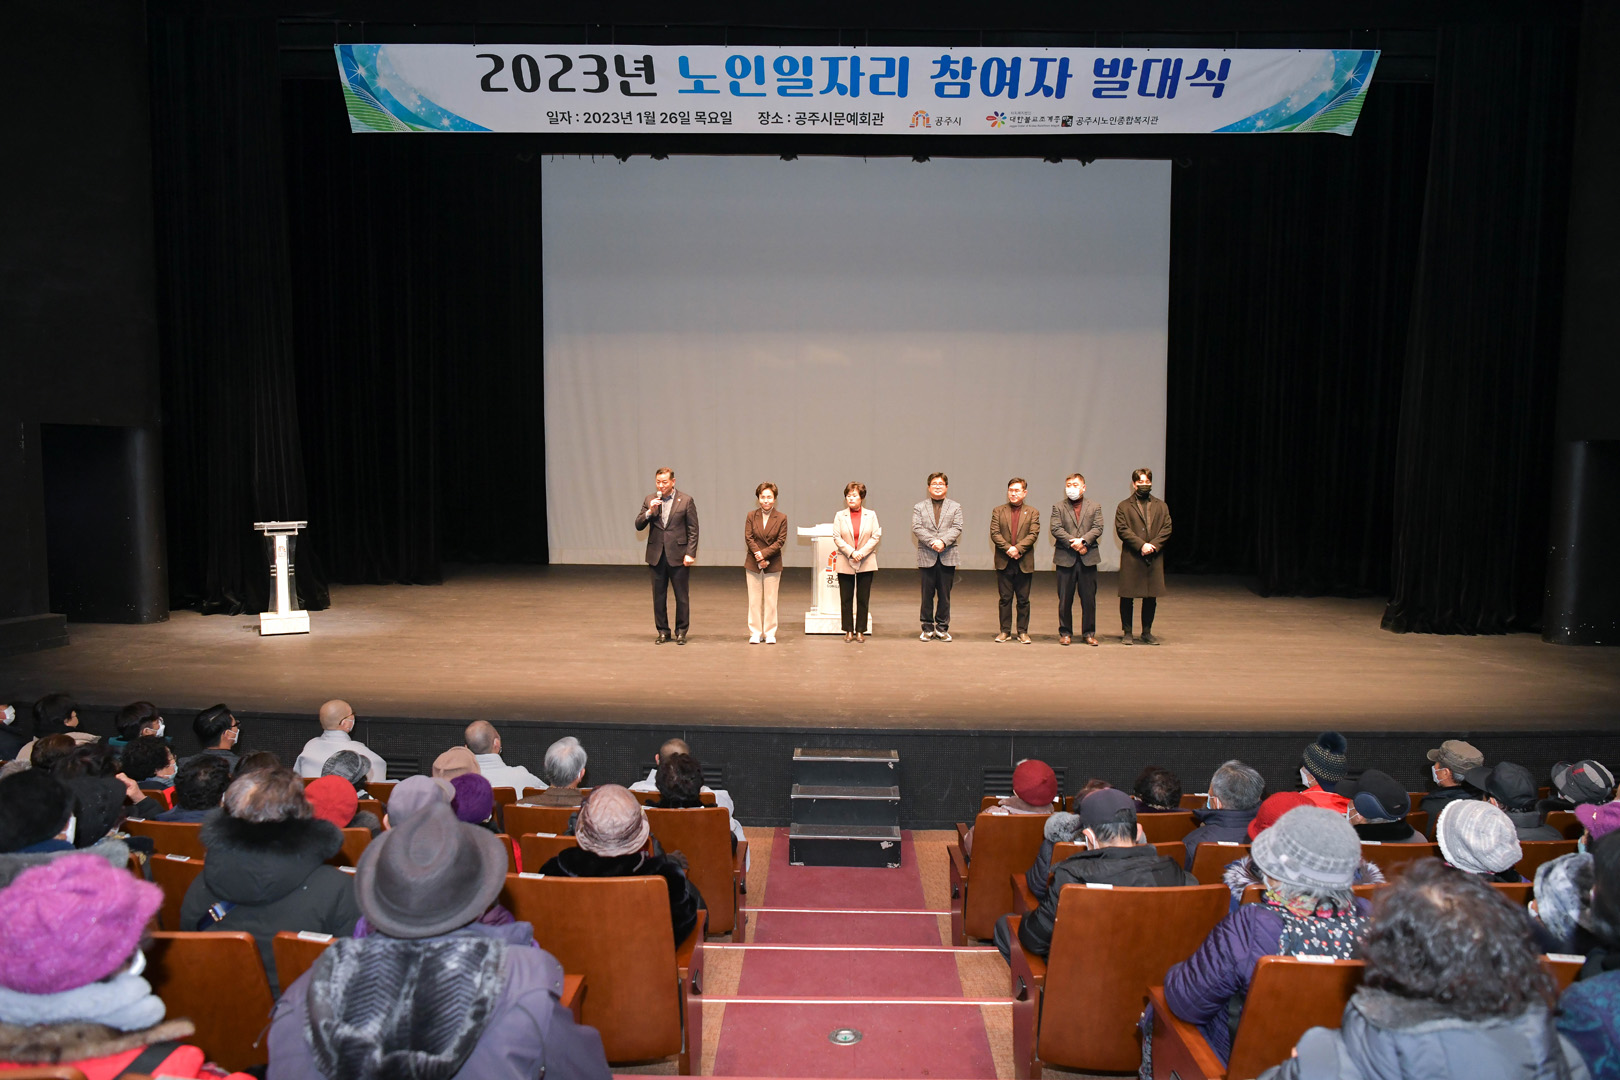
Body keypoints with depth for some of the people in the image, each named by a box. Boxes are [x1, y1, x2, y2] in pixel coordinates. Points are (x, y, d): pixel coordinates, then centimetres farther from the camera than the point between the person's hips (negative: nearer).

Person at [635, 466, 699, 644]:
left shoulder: (686, 500, -2)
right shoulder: (649, 501, 7)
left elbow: (693, 530, -2)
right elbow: (638, 526, 3)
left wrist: (690, 554, -9)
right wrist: (649, 511, -13)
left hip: (678, 555, -3)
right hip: (657, 555, 3)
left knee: (681, 595, 2)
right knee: (659, 595, 8)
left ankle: (681, 631, 12)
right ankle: (663, 631, 18)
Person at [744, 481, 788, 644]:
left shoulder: (781, 518, 0)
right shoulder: (751, 516, 4)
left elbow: (780, 541, -6)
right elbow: (748, 538, -2)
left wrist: (764, 554, -16)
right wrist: (759, 557, -14)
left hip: (773, 565, -1)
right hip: (753, 564, 1)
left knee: (771, 600, 4)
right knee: (754, 600, 4)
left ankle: (770, 634, 12)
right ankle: (755, 633, 12)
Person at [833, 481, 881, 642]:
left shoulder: (871, 515, 6)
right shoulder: (840, 516, 5)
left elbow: (876, 536, -2)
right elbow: (837, 537, -3)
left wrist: (862, 552, -13)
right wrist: (851, 552, -15)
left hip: (866, 563, 0)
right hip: (845, 563, 0)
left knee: (863, 599, 2)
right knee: (846, 599, 3)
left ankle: (860, 631, 11)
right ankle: (849, 631, 12)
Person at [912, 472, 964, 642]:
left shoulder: (955, 507, 11)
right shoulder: (919, 507, 10)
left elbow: (957, 528, -1)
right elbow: (916, 528, -3)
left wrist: (943, 541, -17)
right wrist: (932, 542, -17)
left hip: (947, 557, 0)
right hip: (926, 557, 0)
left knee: (944, 595, 4)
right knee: (927, 594, 3)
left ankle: (942, 628, 13)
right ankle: (927, 628, 12)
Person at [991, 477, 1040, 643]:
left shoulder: (1032, 513, 7)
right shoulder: (998, 511, 8)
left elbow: (1033, 534, -5)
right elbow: (994, 533, -2)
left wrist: (1018, 548, -18)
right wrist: (1008, 548, -16)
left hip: (1024, 563, 0)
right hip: (1004, 562, 0)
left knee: (1023, 599, 5)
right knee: (1005, 599, 4)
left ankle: (1022, 631, 13)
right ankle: (1005, 631, 12)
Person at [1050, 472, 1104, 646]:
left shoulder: (1094, 507, 11)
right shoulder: (1058, 507, 7)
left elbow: (1097, 528, -2)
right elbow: (1056, 529, -5)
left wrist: (1083, 540, -17)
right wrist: (1073, 542, -16)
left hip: (1088, 559, 1)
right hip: (1065, 559, -1)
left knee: (1089, 598, 4)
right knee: (1065, 599, 3)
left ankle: (1089, 633, 14)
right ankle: (1065, 633, 13)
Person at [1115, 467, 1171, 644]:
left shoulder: (1161, 506, 14)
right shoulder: (1124, 507, 5)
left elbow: (1166, 529, 5)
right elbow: (1122, 530, -6)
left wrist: (1153, 545, -11)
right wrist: (1141, 545, -16)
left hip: (1154, 558, 3)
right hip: (1131, 559, -2)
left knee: (1151, 598, 6)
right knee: (1127, 597, 1)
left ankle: (1147, 632, 17)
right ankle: (1127, 632, 12)